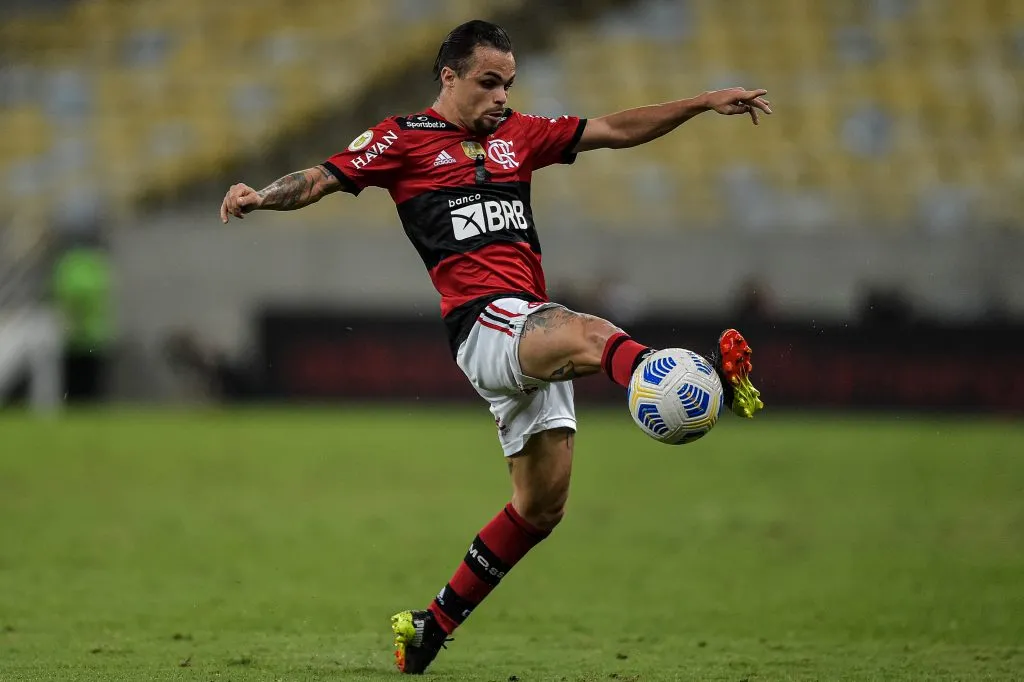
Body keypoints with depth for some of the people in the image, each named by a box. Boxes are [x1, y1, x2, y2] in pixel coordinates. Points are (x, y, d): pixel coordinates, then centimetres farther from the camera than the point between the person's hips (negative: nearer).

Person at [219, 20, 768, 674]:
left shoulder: (518, 135, 22)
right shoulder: (402, 138, 7)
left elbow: (615, 130, 23)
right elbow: (325, 178, -3)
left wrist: (705, 102, 17)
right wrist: (261, 196, -22)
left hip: (533, 331, 7)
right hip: (483, 320, -7)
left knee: (542, 504, 6)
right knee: (590, 335, -36)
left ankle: (432, 626, 19)